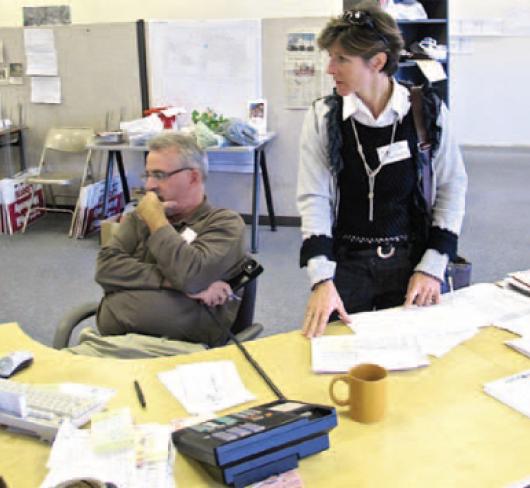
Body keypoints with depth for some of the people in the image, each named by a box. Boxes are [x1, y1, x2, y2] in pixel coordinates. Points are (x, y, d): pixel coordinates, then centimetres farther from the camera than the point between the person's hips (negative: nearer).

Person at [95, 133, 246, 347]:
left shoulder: (226, 223, 2)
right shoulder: (139, 217, 16)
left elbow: (189, 276, -14)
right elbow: (106, 267, 1)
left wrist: (156, 219, -2)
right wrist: (171, 281, -9)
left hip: (181, 348, -3)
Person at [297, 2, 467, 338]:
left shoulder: (428, 111, -6)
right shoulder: (323, 118, -6)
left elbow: (452, 187, 1)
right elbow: (314, 199, -9)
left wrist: (433, 267, -6)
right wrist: (322, 279, -20)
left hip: (412, 260, 0)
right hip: (347, 262, 0)